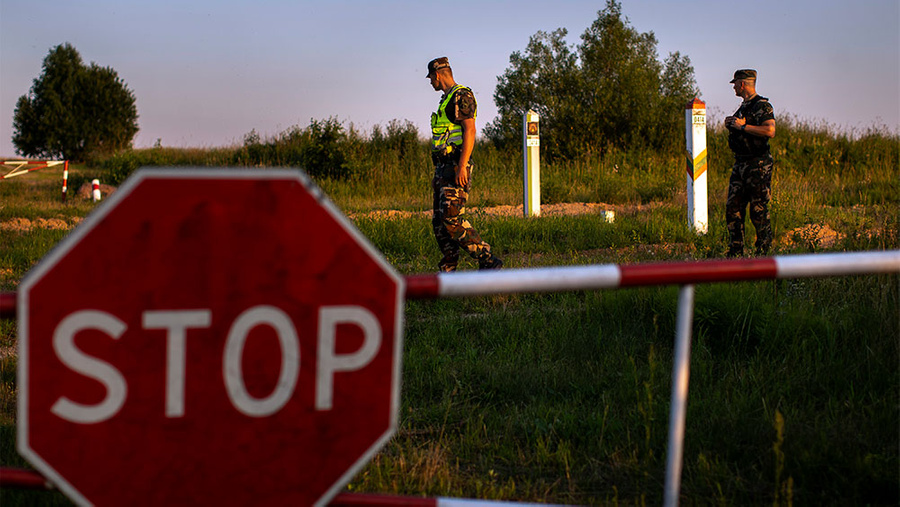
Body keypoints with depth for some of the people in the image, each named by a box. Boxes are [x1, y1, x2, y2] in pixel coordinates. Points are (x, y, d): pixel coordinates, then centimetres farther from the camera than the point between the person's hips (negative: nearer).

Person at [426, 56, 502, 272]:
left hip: (456, 167, -10)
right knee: (439, 221, 6)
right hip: (444, 168, 10)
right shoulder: (447, 99, 22)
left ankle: (488, 261, -15)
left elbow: (470, 130, -18)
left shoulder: (461, 96, -9)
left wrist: (462, 166, -25)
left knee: (451, 219, -19)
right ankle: (448, 271, 8)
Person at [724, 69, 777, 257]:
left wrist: (743, 126, -21)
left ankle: (764, 251, 2)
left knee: (759, 210, -5)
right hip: (740, 164, 9)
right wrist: (730, 125, 9)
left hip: (758, 166, -9)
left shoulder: (762, 106, -11)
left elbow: (770, 131, -25)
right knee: (732, 208, 7)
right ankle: (736, 250, 13)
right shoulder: (743, 107, 18)